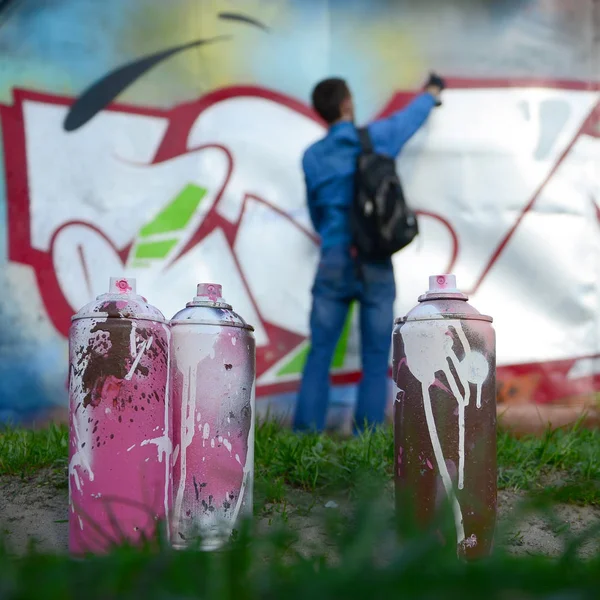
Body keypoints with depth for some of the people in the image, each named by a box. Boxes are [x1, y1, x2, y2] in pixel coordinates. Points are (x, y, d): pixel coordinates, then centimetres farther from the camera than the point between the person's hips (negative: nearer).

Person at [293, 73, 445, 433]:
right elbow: (411, 116, 27)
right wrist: (432, 93, 48)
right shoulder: (378, 137, 5)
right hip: (375, 265, -1)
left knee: (320, 357, 2)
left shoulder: (312, 157, 8)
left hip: (334, 262, 1)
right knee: (376, 362, 4)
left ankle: (305, 438, -2)